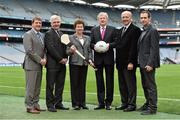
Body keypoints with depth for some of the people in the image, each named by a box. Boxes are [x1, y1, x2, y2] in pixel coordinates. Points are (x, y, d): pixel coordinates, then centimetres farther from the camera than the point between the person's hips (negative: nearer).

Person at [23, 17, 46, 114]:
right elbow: (29, 50, -15)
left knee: (37, 87, 10)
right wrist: (40, 60, -14)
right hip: (31, 65, -8)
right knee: (30, 87, -4)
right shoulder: (28, 35, -7)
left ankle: (35, 105, 18)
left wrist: (44, 59, -1)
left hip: (39, 65, 8)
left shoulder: (41, 35, 18)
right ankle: (29, 107, 2)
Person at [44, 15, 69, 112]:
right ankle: (50, 105, 6)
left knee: (60, 85, 10)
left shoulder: (61, 34, 19)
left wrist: (65, 58, 2)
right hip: (52, 64, -7)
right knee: (50, 85, 0)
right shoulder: (49, 34, -6)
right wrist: (60, 59, -14)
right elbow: (51, 48, -15)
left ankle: (58, 103, 18)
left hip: (62, 64, 8)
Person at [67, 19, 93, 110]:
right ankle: (75, 104, 7)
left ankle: (82, 103, 15)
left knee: (83, 83, 8)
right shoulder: (70, 38, 1)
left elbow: (89, 51, 15)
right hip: (74, 63, -4)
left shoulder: (87, 38, 14)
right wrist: (71, 50, -21)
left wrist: (90, 59, -1)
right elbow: (67, 51, -1)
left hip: (84, 64, 4)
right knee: (74, 84, 1)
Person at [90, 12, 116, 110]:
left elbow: (115, 42, 2)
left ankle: (108, 102, 10)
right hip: (98, 58, 2)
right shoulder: (94, 30, 11)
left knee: (109, 81, 2)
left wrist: (109, 45, -17)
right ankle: (101, 102, 11)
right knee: (99, 81, 4)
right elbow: (91, 43, 9)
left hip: (109, 58, -2)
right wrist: (94, 46, -12)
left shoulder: (112, 29, 6)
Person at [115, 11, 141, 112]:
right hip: (120, 63, 8)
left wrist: (131, 62, -20)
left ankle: (132, 104, 5)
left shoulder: (135, 30, -8)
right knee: (122, 84, 11)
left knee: (131, 84, -2)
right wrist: (117, 61, 12)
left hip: (129, 62, -8)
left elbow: (134, 47, -15)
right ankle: (124, 103, 19)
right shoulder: (120, 31, 19)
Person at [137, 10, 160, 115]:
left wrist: (150, 64, -22)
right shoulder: (143, 32, 17)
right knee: (145, 86, 15)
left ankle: (152, 108, 1)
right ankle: (148, 104, 26)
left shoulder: (153, 31, -10)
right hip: (142, 63, 9)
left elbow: (154, 49, -17)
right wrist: (140, 62, 13)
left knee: (151, 86, -4)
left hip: (148, 64, -9)